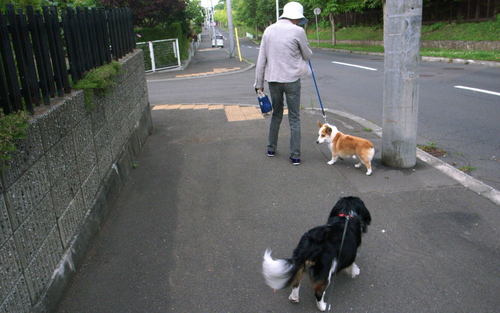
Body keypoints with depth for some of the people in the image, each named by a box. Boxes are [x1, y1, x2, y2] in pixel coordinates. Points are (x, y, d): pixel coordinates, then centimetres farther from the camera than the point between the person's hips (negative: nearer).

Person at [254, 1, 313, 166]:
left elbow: (261, 59, 5)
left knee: (276, 115, 20)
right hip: (292, 80, -4)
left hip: (273, 80, 4)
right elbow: (308, 55, 2)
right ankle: (295, 156, 7)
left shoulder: (269, 30, 5)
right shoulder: (297, 31, -9)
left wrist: (259, 83, 9)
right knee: (294, 118, 5)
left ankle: (271, 148, 30)